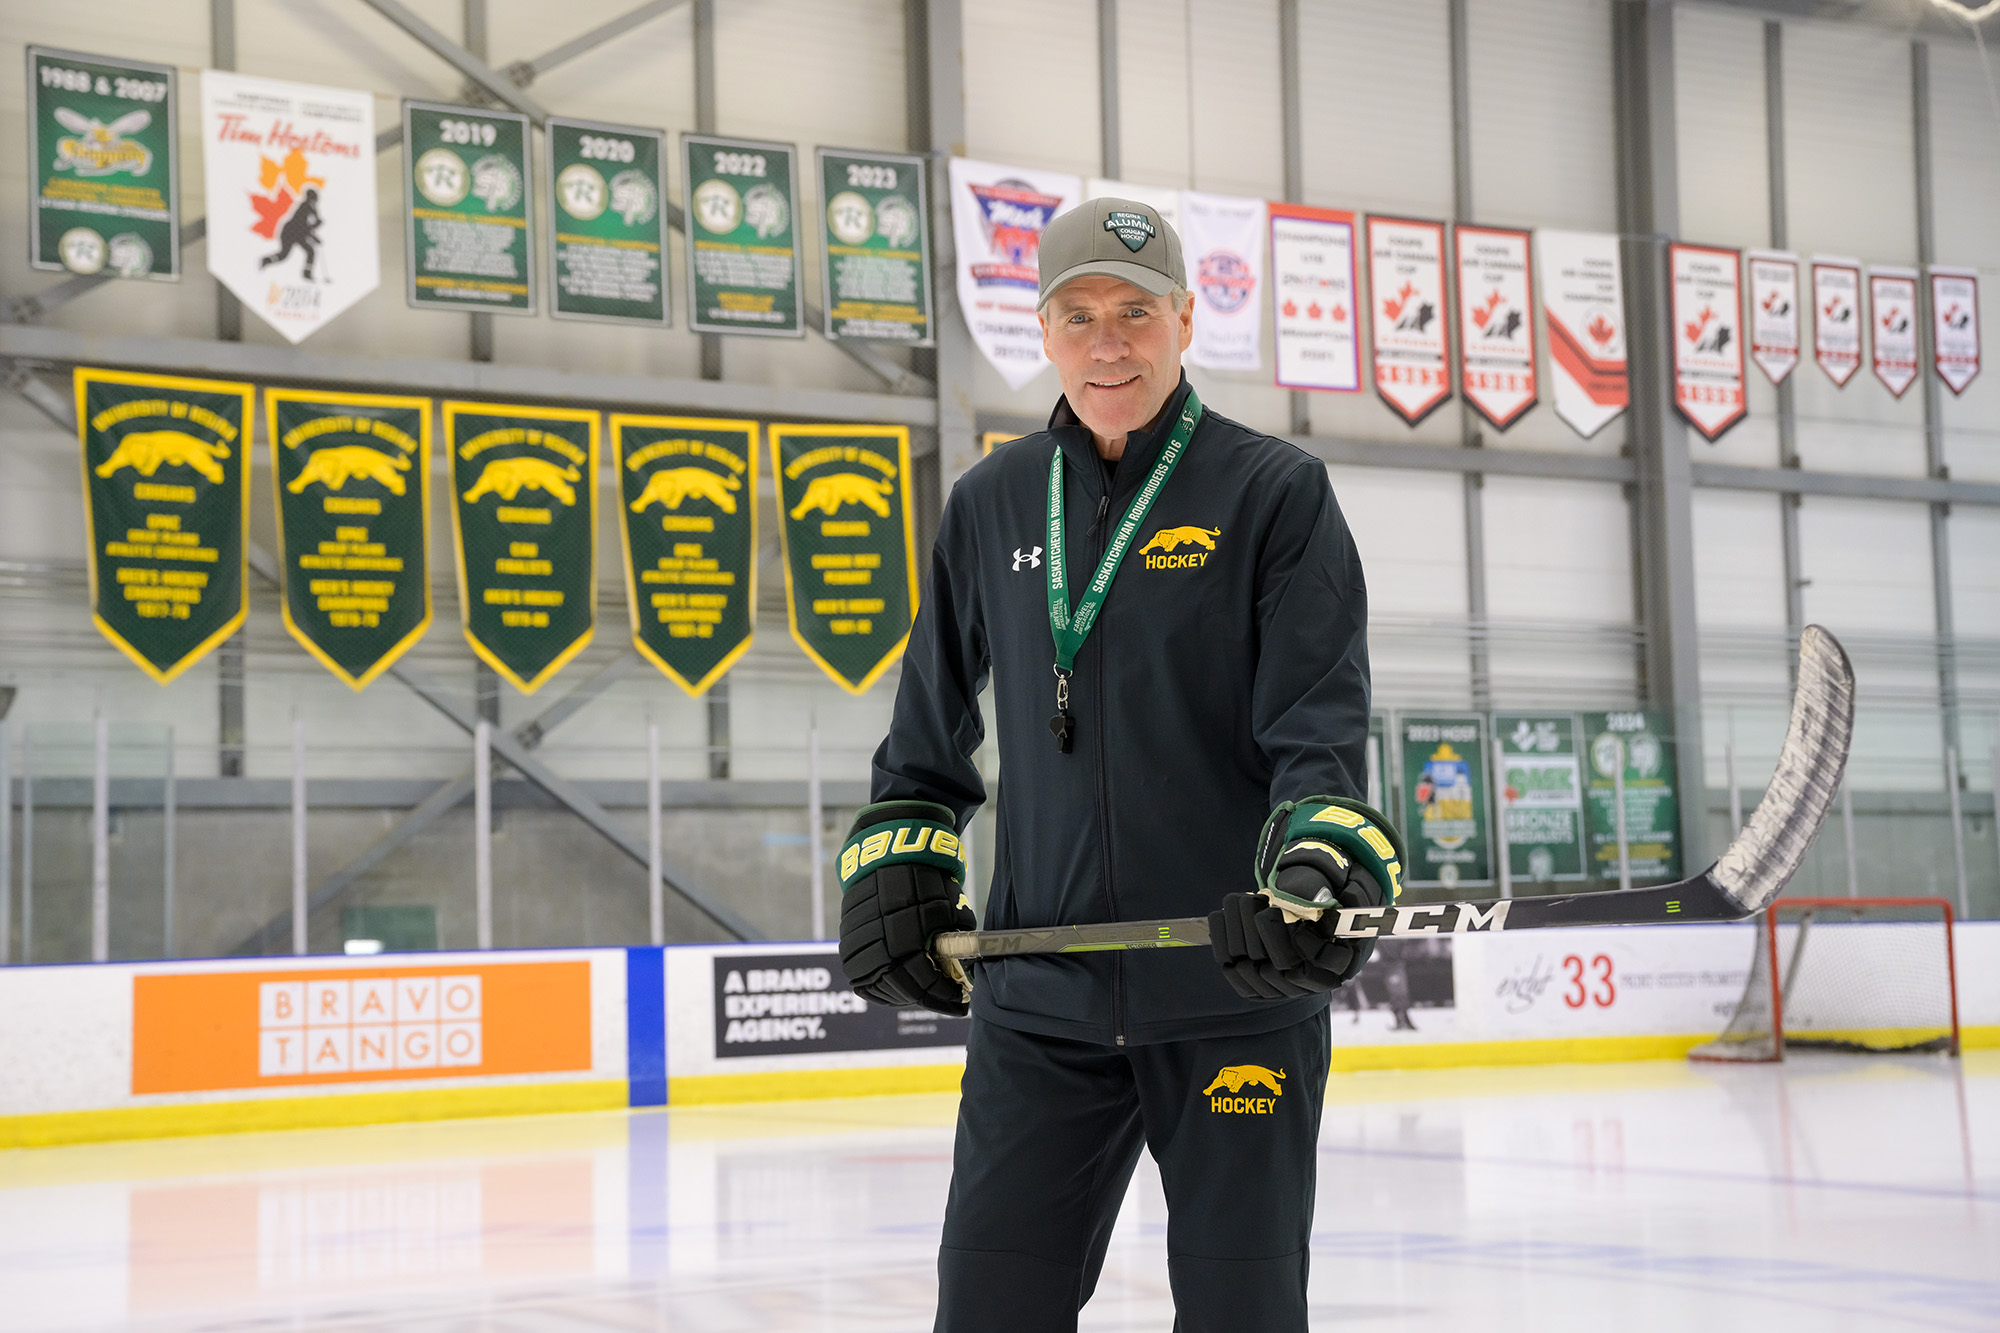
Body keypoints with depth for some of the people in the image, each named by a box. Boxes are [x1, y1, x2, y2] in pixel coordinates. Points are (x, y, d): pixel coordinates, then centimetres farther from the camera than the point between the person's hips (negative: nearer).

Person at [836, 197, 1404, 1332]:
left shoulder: (1276, 493, -2)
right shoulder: (990, 508, 10)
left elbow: (1323, 729, -9)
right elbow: (931, 726, 21)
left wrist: (1322, 869, -25)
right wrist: (896, 871, 12)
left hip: (1241, 994, -3)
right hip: (1039, 996, 3)